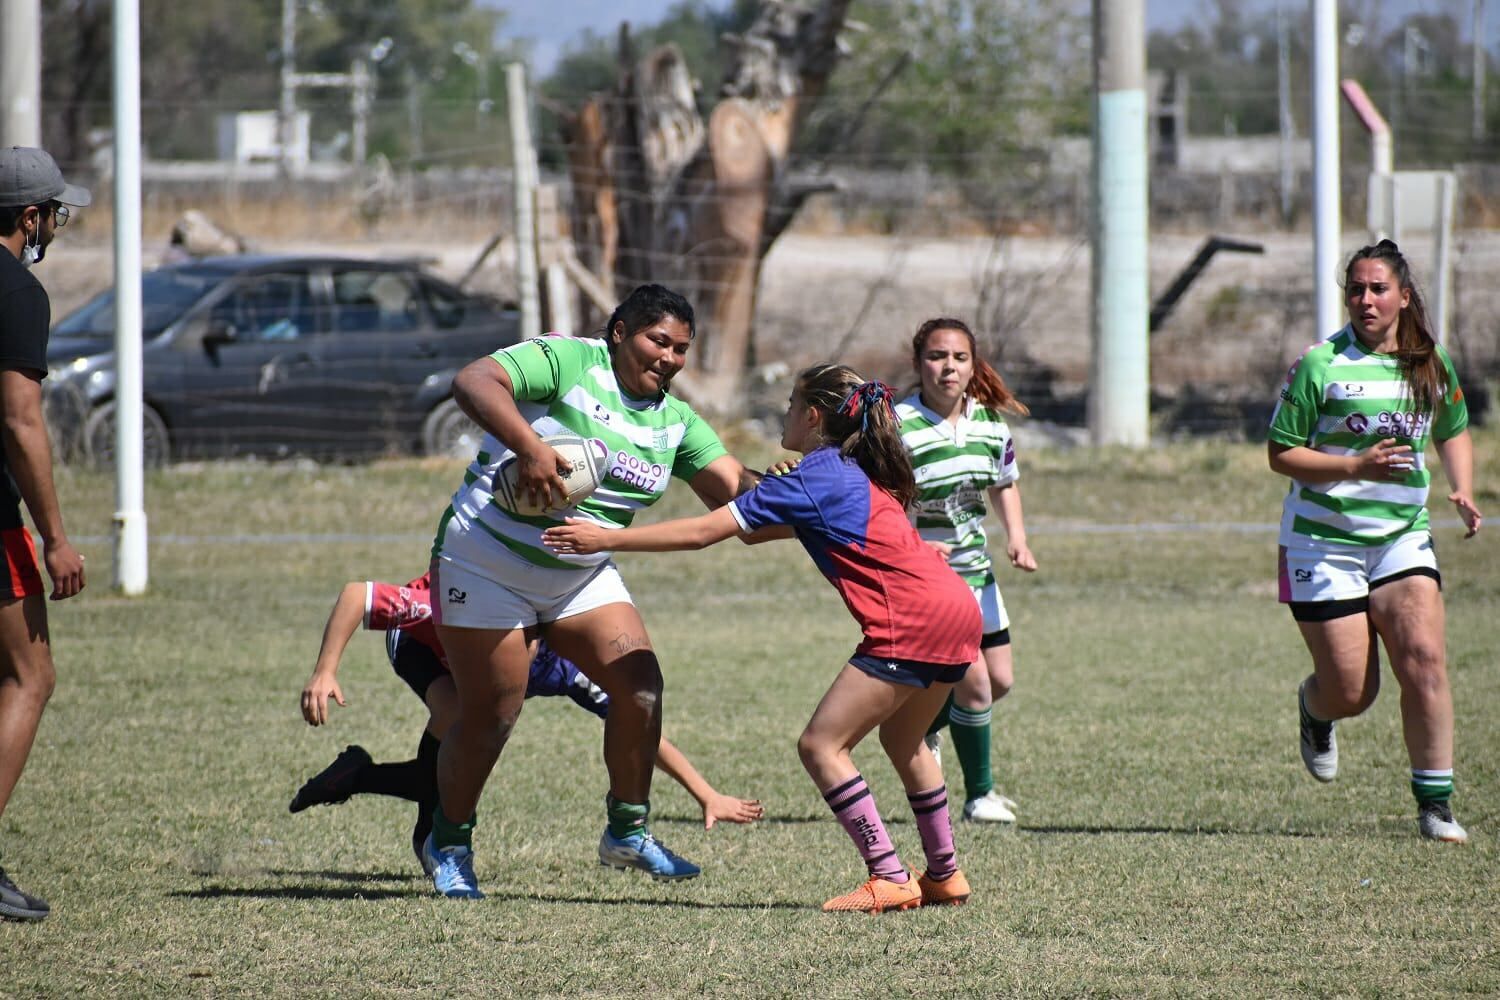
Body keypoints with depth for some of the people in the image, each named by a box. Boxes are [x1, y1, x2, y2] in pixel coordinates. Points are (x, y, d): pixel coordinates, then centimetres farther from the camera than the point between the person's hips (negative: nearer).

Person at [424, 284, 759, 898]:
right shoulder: (567, 362, -14)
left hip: (583, 577, 6)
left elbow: (733, 488, -1)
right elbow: (473, 382, -27)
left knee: (640, 685, -10)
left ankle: (628, 834, 5)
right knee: (490, 716, -3)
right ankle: (449, 844, 19)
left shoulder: (676, 422, 6)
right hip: (487, 563, -6)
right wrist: (528, 447, -40)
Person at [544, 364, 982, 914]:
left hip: (909, 622, -10)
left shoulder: (812, 478, -5)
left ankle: (891, 880, -8)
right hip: (956, 607, 10)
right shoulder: (856, 472, 22)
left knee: (822, 745, -5)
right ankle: (945, 875, 34)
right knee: (902, 740, 28)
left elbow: (703, 532, -7)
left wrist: (606, 538, -4)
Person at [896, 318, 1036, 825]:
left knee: (1000, 680, 12)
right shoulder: (898, 427, -20)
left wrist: (1016, 536, 1)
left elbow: (1004, 484, 17)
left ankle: (923, 726, 38)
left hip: (974, 571, 7)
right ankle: (979, 794, 5)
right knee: (974, 681, -12)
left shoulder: (991, 423, 0)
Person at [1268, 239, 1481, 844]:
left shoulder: (1433, 364, 5)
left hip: (1402, 537, 3)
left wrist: (1463, 491, 4)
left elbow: (1453, 433, 22)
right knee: (1351, 692, -2)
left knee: (1424, 658, -18)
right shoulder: (1320, 365, -9)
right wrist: (1358, 466, -20)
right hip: (1323, 540, -3)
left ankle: (1435, 803, -9)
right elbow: (1281, 454, -7)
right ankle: (1314, 709, 37)